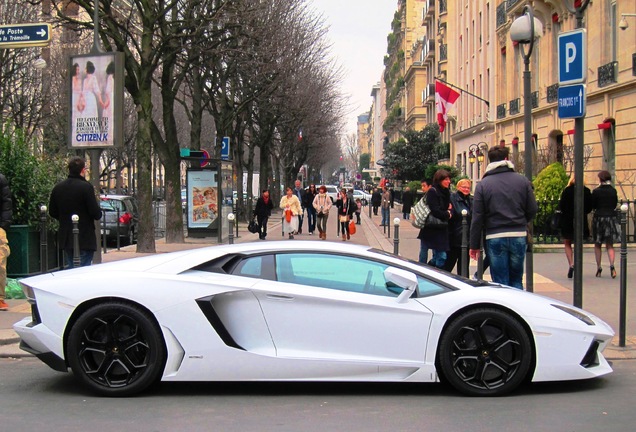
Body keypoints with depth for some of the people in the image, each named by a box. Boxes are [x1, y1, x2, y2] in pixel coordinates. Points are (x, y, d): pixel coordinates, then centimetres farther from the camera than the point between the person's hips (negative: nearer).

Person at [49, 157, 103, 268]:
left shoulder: (57, 188, 5)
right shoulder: (86, 187, -14)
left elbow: (52, 212, 11)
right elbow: (96, 213, -17)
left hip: (66, 238, 6)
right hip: (85, 239, -6)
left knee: (70, 268, 14)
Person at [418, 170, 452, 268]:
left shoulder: (446, 192, 13)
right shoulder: (432, 191, -12)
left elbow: (450, 207, 15)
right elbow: (435, 211, -19)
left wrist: (449, 211, -8)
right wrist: (447, 214, -4)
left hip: (442, 229, 8)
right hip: (434, 229, -8)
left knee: (437, 257, 11)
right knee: (441, 256, -10)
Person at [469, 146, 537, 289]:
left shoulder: (483, 184, -3)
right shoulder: (523, 181, 2)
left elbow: (477, 217, -4)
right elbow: (532, 210, 2)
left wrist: (474, 245, 1)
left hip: (494, 238, -2)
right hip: (519, 237, 2)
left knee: (500, 283, 4)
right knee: (516, 280, 14)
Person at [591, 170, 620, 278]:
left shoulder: (596, 191, -9)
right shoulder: (613, 191, 2)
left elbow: (592, 206, -3)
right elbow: (615, 205, 11)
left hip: (599, 217, -3)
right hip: (611, 217, 3)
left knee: (597, 245, 10)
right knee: (610, 245, 7)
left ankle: (599, 268, 8)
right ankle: (612, 265, -15)